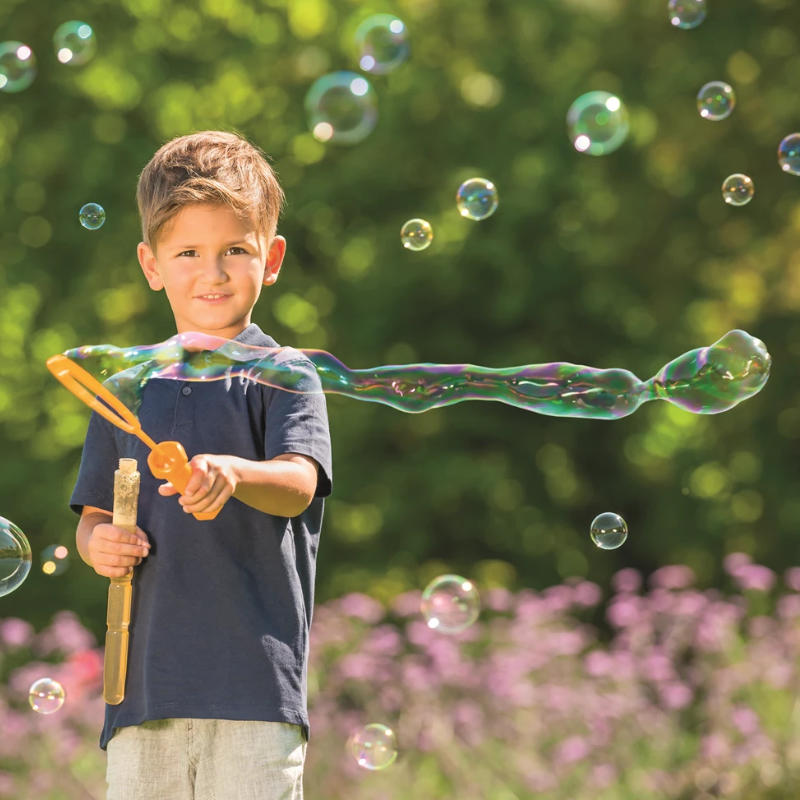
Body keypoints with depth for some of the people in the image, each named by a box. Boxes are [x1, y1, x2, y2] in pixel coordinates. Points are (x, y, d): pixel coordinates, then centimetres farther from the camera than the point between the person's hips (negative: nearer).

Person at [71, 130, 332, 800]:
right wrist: (99, 543, -4)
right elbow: (94, 516, 20)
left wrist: (232, 475, -36)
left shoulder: (285, 376, 1)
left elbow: (299, 486, -16)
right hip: (144, 687, 4)